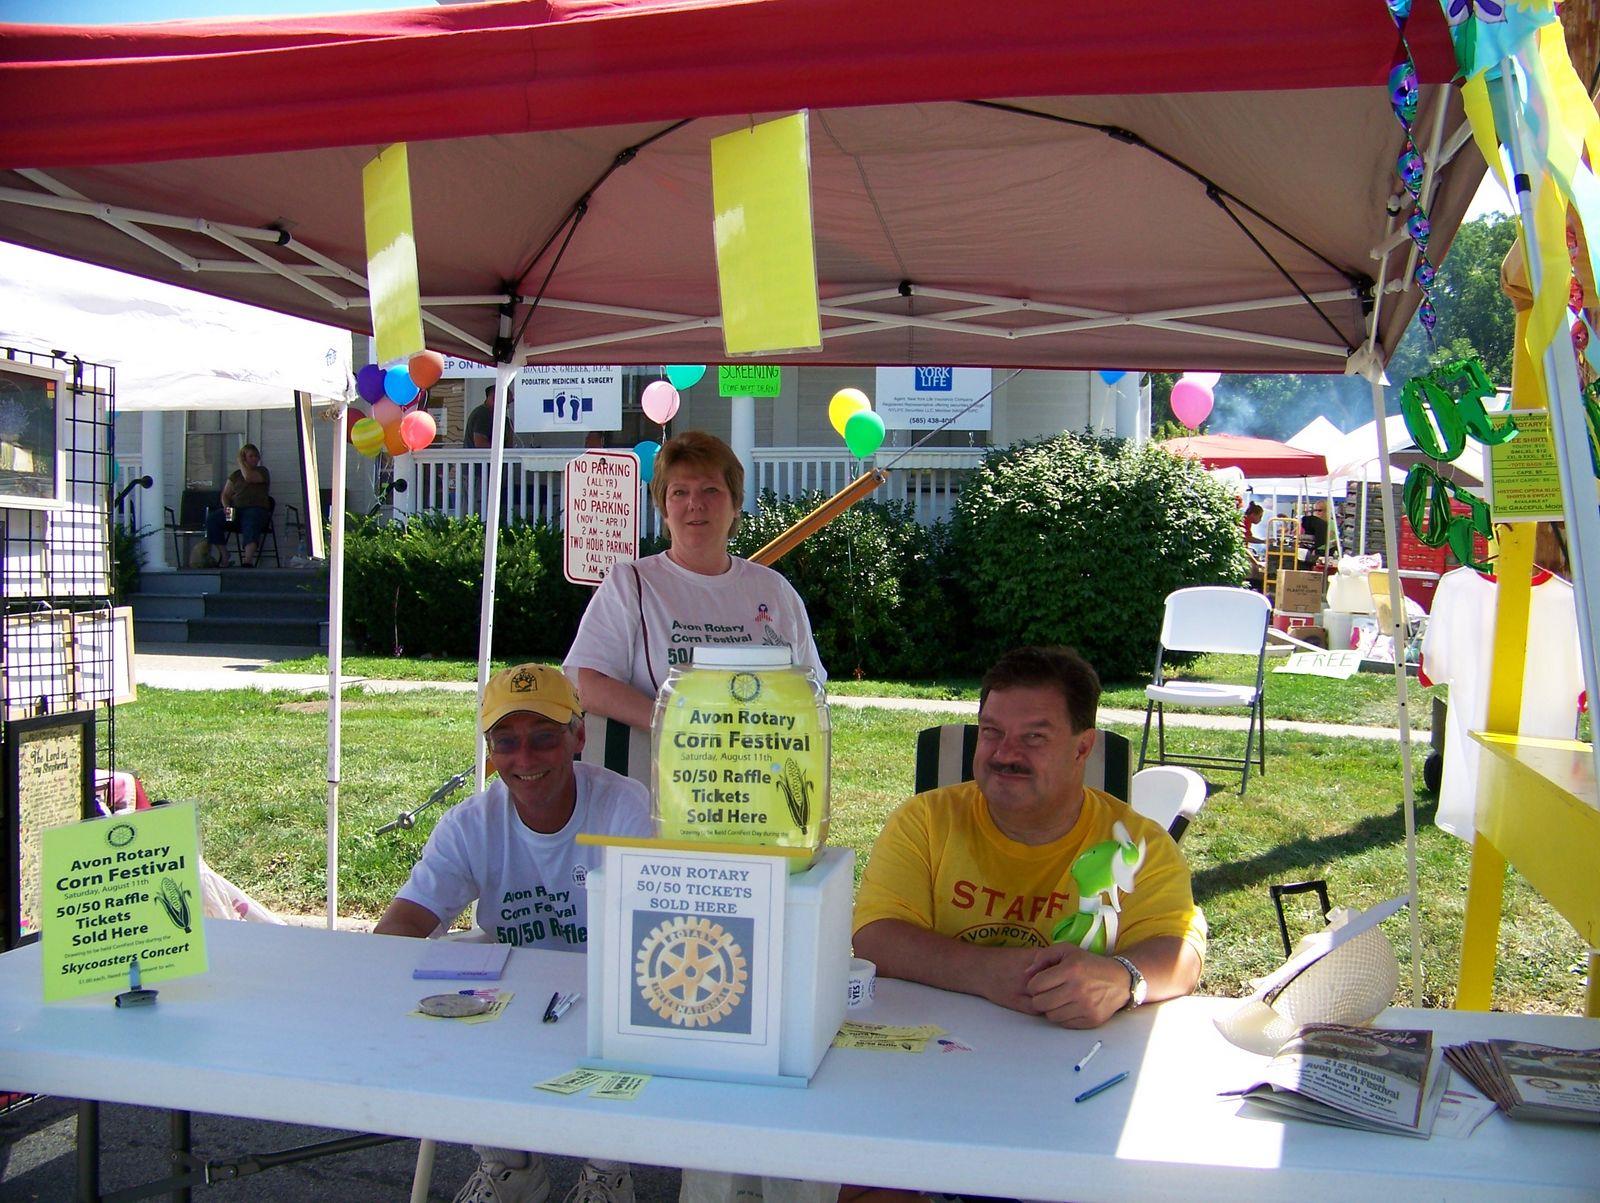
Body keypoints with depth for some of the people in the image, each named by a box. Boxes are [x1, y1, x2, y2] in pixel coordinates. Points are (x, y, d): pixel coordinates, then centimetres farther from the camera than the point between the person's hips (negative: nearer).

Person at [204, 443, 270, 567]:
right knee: (212, 518, -20)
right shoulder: (235, 475, 24)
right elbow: (225, 495, 20)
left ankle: (248, 561, -61)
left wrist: (241, 463, 5)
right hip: (235, 510, 5)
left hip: (256, 509, -5)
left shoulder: (262, 472, 12)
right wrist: (226, 506, -1)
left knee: (251, 524, -39)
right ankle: (224, 556, -17)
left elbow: (248, 477, -10)